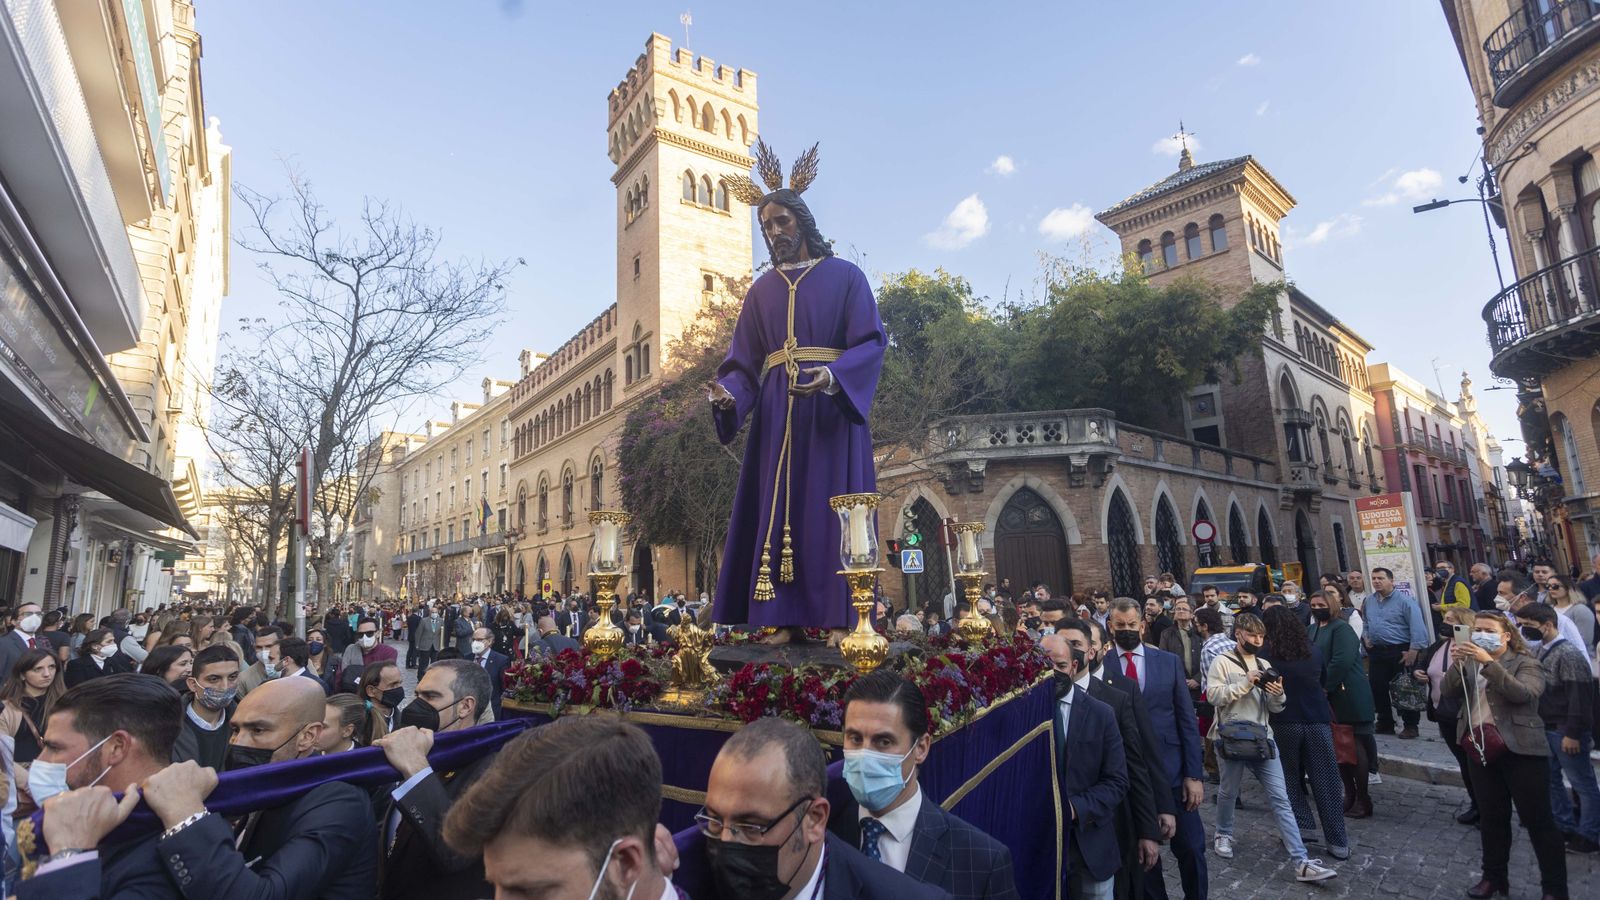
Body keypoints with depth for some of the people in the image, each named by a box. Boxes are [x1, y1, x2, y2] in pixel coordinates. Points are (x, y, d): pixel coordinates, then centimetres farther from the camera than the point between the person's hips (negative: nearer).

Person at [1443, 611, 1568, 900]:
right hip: (1480, 749, 5)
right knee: (1491, 817, 14)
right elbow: (1450, 691, -2)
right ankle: (1494, 877, 25)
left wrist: (1489, 663, -29)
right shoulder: (1470, 662, 10)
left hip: (1520, 750, -5)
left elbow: (1524, 694, -23)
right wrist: (1456, 663, -18)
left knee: (1537, 819, 2)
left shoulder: (1526, 663, -5)